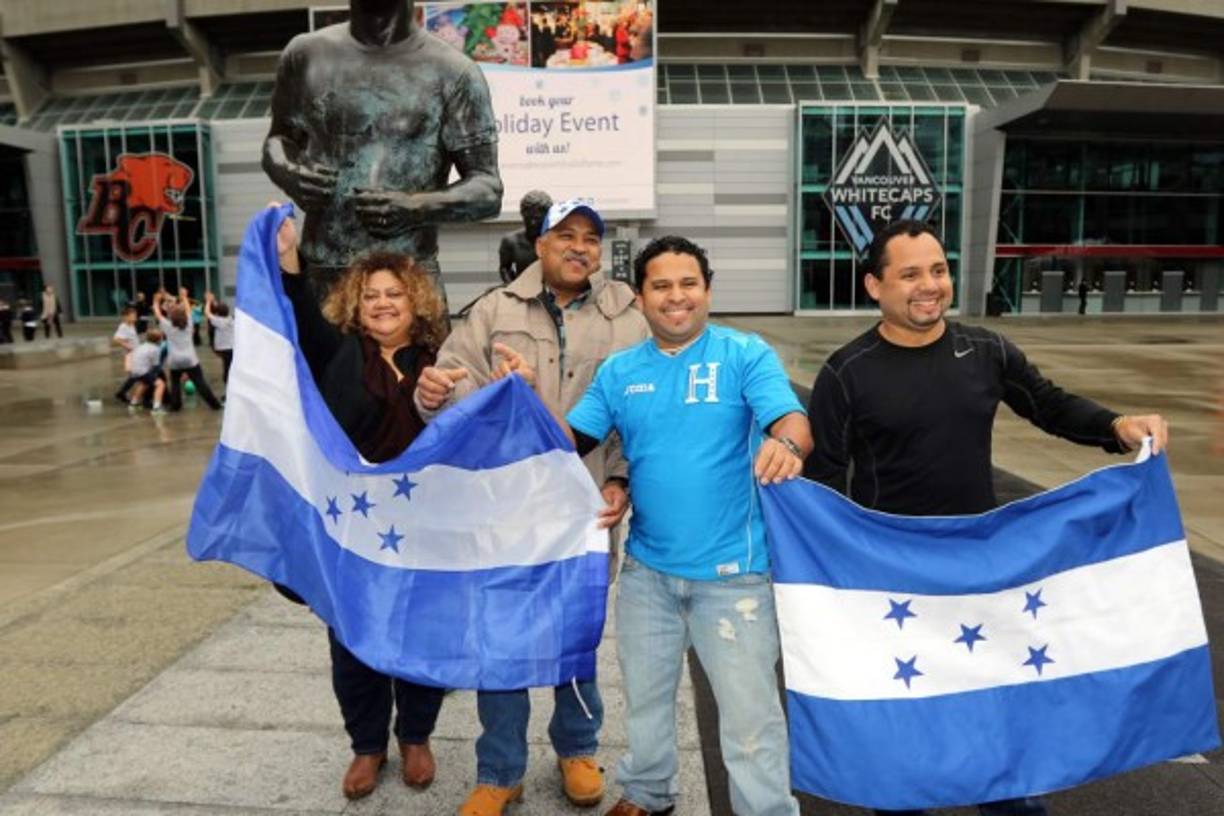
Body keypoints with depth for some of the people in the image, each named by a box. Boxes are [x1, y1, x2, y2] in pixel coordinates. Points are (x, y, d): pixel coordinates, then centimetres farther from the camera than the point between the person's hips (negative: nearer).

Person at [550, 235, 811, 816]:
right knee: (644, 695, 23)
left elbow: (791, 420, -22)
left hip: (732, 569, -4)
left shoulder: (746, 355, -9)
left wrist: (786, 446, -45)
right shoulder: (618, 371, 3)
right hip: (647, 566, 5)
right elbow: (571, 440, 0)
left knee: (749, 707, 7)